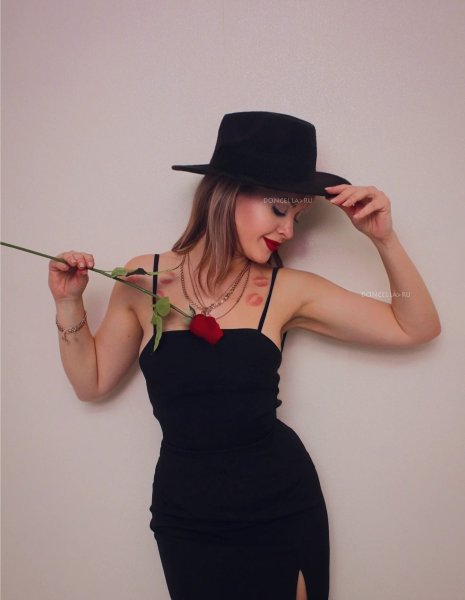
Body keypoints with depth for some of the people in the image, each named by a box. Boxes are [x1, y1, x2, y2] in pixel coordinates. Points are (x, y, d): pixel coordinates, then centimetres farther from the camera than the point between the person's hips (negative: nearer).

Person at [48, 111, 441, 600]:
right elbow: (92, 383, 5)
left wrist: (384, 240, -14)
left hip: (280, 508, 0)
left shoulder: (286, 290, -8)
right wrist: (70, 305, -8)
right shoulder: (143, 279, -6)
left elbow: (416, 328, -2)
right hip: (185, 519, 0)